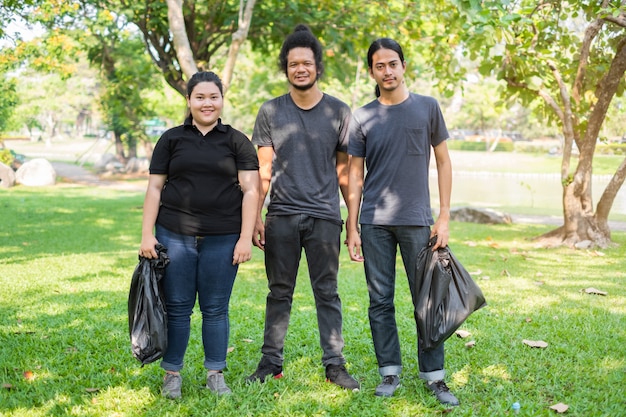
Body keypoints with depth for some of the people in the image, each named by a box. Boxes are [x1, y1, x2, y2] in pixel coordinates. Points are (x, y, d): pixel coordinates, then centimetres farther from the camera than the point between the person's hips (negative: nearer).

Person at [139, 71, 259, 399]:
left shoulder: (237, 141, 6)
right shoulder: (171, 140, 8)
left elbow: (250, 190, 1)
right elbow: (154, 188, 7)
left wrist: (246, 238, -6)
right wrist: (147, 234, -1)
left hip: (222, 239, -1)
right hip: (175, 236, 1)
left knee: (215, 308, 6)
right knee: (177, 307, 5)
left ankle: (215, 374, 18)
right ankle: (172, 373, 17)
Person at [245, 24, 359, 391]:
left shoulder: (338, 112, 5)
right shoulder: (271, 112, 6)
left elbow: (344, 170, 8)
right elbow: (263, 170, 6)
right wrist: (256, 217, 0)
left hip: (324, 216, -1)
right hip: (281, 216, 1)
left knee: (328, 293, 3)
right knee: (280, 293, 8)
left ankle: (335, 364, 10)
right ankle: (271, 363, 16)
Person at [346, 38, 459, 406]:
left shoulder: (427, 108, 3)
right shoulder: (363, 118, 5)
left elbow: (443, 161, 6)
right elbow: (355, 176, 7)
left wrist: (444, 216, -1)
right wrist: (352, 228, 2)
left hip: (417, 220, -1)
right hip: (375, 223, 1)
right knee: (380, 301, 6)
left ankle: (434, 375, 13)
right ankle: (390, 372, 18)